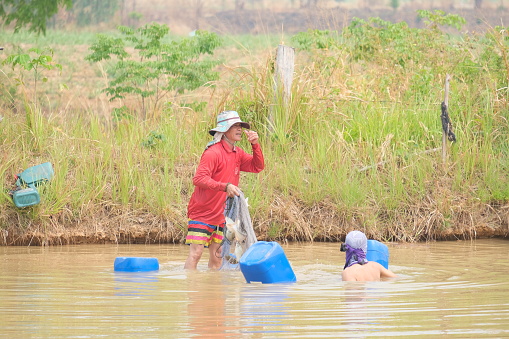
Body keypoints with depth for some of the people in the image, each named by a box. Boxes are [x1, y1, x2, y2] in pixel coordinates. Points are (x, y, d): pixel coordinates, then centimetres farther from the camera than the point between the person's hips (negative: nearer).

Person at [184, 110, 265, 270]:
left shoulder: (237, 153, 9)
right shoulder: (213, 153, -17)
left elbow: (257, 167, 9)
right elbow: (198, 179, -26)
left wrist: (255, 145, -5)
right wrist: (225, 186, -37)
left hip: (220, 215, 8)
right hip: (201, 213, -8)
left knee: (217, 257, 8)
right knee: (196, 253, -13)